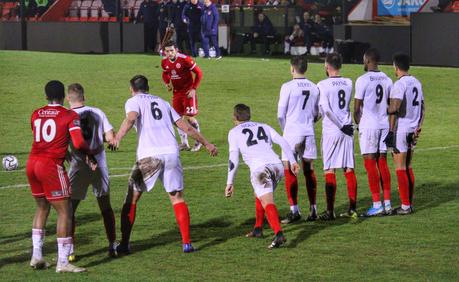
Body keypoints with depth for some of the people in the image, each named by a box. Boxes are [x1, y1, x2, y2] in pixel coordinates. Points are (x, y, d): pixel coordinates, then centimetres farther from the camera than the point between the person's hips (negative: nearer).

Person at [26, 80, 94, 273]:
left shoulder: (36, 115, 12)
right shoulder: (70, 116, -4)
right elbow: (78, 143, -14)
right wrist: (90, 153, 6)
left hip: (32, 163, 6)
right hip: (51, 166, -6)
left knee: (42, 208, 22)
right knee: (63, 212, 1)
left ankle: (36, 256, 20)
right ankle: (63, 262, -1)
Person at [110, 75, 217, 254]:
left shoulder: (133, 101, 13)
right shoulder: (162, 102, 26)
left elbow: (131, 118, -11)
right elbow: (186, 127, 25)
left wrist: (117, 138, -24)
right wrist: (206, 143, 34)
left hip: (149, 156, -4)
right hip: (171, 153, 4)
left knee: (131, 199, 7)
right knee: (177, 198, 15)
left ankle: (124, 244, 6)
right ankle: (186, 243, 8)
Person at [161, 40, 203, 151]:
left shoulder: (185, 59, -21)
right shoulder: (164, 62, -3)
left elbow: (198, 73, -13)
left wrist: (194, 89, -15)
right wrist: (167, 83, -2)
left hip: (188, 91, -6)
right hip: (176, 92, 6)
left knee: (189, 117, -9)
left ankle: (198, 141, 11)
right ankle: (184, 143, 18)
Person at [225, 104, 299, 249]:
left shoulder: (234, 132, 14)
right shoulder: (264, 126, 26)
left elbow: (233, 159, 5)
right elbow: (283, 142, 15)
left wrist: (230, 183, 7)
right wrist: (293, 161, 13)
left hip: (260, 169, -6)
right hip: (277, 165, 6)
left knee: (268, 203, -17)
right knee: (259, 195, 29)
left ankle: (279, 234, -36)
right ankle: (258, 229, 38)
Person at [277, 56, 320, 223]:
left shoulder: (287, 87, -10)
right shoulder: (314, 88, 5)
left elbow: (280, 114, -5)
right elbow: (316, 113, 12)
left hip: (292, 133, -5)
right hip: (309, 133, 5)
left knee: (289, 170, -1)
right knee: (309, 170, 10)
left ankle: (294, 210, -6)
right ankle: (313, 209, 12)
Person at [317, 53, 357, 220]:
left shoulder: (322, 85, -9)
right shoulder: (348, 83, 7)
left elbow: (326, 109, -15)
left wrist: (341, 125, -9)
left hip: (331, 131, -5)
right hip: (347, 131, 5)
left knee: (330, 171, -1)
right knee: (349, 169, 8)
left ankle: (330, 211, -3)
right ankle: (352, 209, 8)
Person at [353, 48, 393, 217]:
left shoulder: (362, 80, -11)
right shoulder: (387, 80, 8)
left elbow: (357, 107, -7)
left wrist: (358, 123, 9)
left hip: (368, 126, -6)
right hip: (384, 125, 6)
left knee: (370, 164, -3)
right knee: (382, 163, 10)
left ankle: (377, 204, -5)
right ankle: (387, 203, 10)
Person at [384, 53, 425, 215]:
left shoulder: (400, 84, -14)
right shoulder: (416, 83, 12)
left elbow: (394, 107, -22)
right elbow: (422, 107, 16)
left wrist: (391, 130, -19)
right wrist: (419, 126, 17)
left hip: (400, 130, -8)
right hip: (413, 129, 8)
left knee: (400, 168, -2)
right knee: (408, 168, 15)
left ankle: (405, 206, -2)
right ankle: (409, 204, 18)